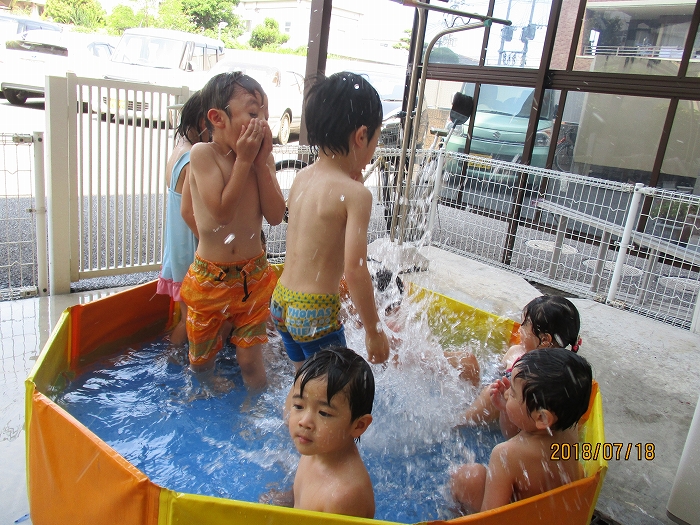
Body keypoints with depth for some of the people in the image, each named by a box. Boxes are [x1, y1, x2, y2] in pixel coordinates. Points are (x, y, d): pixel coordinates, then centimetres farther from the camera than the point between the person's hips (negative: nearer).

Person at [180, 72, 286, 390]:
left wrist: (261, 161, -15)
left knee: (250, 361, 10)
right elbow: (222, 211, -23)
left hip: (254, 276, 2)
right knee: (201, 362, 19)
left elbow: (275, 216, -10)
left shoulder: (262, 158, -2)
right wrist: (243, 159, -20)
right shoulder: (203, 154, -14)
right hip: (210, 278, -1)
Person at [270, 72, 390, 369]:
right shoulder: (355, 193, -18)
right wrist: (374, 331, -11)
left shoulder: (301, 178, 3)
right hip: (317, 312, -8)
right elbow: (355, 270, -21)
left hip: (281, 301, 8)